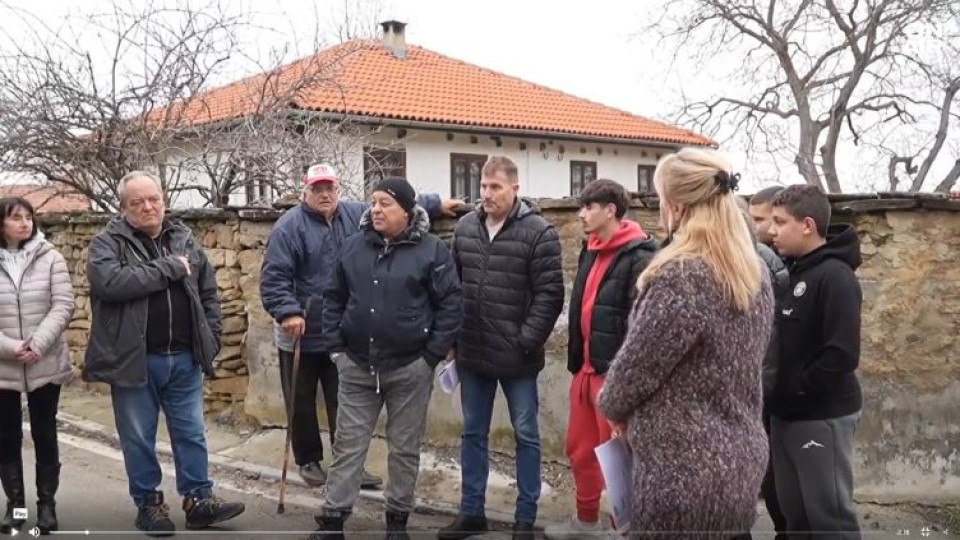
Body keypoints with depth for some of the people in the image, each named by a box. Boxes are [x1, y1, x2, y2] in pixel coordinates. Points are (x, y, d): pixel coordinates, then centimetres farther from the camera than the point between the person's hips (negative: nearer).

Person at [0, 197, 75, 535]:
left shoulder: (50, 258, -1)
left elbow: (63, 306, -6)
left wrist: (38, 345, -18)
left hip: (45, 365, -1)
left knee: (45, 434, 7)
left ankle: (47, 503, 17)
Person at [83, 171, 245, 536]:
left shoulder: (185, 240, 8)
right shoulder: (107, 242, -5)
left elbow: (208, 294, 14)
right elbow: (110, 282, -25)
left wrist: (210, 338, 4)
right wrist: (168, 268, -19)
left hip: (185, 359, 4)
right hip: (134, 359, -3)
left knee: (191, 434, 11)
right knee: (138, 438, 9)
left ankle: (198, 499, 21)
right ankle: (148, 503, 23)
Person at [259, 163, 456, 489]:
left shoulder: (356, 216, 5)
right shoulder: (289, 226, -10)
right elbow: (273, 276, -16)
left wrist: (435, 205, 20)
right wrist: (288, 312, -27)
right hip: (302, 334, -4)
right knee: (302, 403, 10)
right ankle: (309, 461, 27)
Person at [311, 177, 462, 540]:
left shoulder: (431, 249, -6)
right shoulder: (353, 246, 5)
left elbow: (451, 304, -7)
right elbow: (333, 298, 12)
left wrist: (432, 356, -9)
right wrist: (335, 347, 4)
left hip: (409, 368, -3)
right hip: (357, 366, 3)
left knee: (404, 447, 9)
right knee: (348, 445, 8)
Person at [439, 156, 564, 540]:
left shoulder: (539, 232, -10)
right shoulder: (464, 227, 5)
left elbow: (549, 294, -12)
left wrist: (527, 342, -15)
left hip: (516, 357, -5)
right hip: (472, 354, 5)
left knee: (526, 435, 8)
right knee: (473, 434, 15)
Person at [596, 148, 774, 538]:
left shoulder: (680, 277, -21)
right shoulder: (755, 274, 5)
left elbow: (636, 363, -15)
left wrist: (611, 406, 6)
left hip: (684, 470, -8)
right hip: (742, 462, 8)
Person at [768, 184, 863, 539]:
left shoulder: (835, 276, -17)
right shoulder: (792, 271, 9)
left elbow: (842, 354, -25)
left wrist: (798, 387, -16)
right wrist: (781, 393, 4)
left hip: (822, 416, -8)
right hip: (786, 414, 8)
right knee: (794, 510, 17)